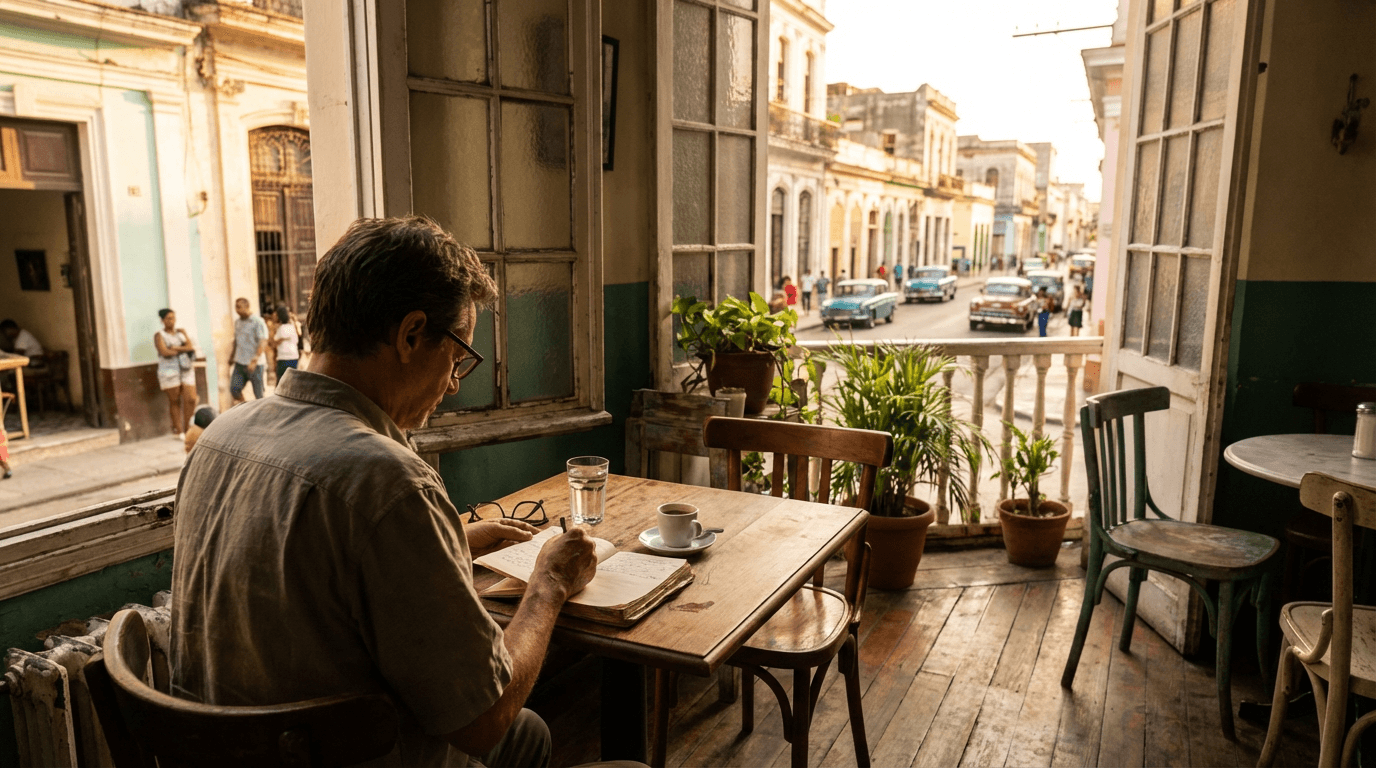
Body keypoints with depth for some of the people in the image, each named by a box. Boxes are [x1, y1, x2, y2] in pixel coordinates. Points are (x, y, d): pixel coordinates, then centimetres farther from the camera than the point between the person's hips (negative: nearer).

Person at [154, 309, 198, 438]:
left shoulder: (182, 332, 15)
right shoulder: (159, 335, 2)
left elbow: (191, 347, 0)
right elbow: (164, 352, -13)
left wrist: (176, 348, -11)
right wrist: (183, 349, -3)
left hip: (186, 370, 4)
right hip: (169, 371, -4)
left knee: (191, 399, -6)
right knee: (174, 402, 0)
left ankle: (186, 427, 9)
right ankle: (178, 431, 8)